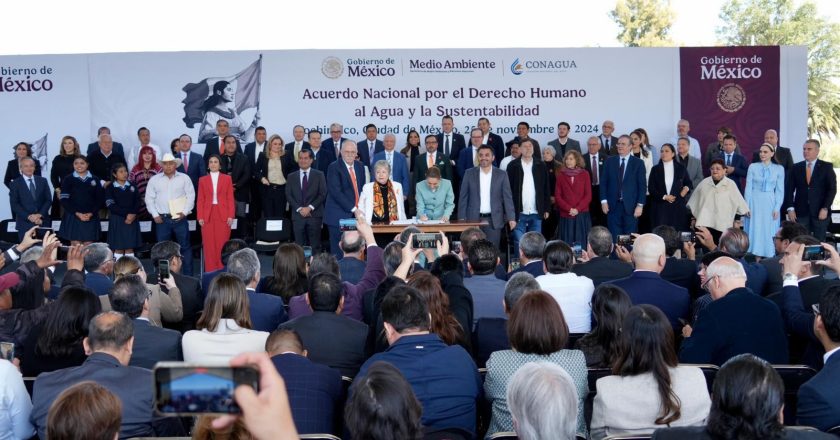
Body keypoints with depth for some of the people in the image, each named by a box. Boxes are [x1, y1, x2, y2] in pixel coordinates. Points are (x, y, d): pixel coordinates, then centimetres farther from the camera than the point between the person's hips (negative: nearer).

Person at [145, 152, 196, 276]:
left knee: (185, 246, 1)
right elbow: (149, 199, 9)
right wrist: (155, 215, -1)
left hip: (180, 218, -1)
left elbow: (191, 196, 1)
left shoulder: (184, 178, 5)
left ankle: (188, 274, 6)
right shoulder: (154, 179, 9)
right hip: (161, 218, 1)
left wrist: (184, 212, -9)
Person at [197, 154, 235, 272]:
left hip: (223, 215, -1)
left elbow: (230, 198, 4)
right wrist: (200, 217, -4)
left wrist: (231, 215, -5)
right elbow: (200, 200, 6)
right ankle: (210, 271, 4)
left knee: (222, 244, -1)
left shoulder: (227, 178, 8)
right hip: (208, 216, 1)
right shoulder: (202, 180, 10)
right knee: (209, 245, 0)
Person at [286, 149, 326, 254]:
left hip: (314, 214, -2)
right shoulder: (291, 176, 13)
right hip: (298, 215, 2)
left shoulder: (319, 175, 7)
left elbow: (323, 194, -1)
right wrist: (299, 209, -7)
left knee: (315, 245, -4)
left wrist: (310, 208, -10)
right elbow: (288, 195, 7)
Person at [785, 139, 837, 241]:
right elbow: (789, 189, 6)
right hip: (801, 212, 1)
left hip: (820, 213, -1)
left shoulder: (826, 167, 4)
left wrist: (825, 208, -11)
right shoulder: (796, 168, 9)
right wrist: (790, 209, -4)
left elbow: (832, 189, -1)